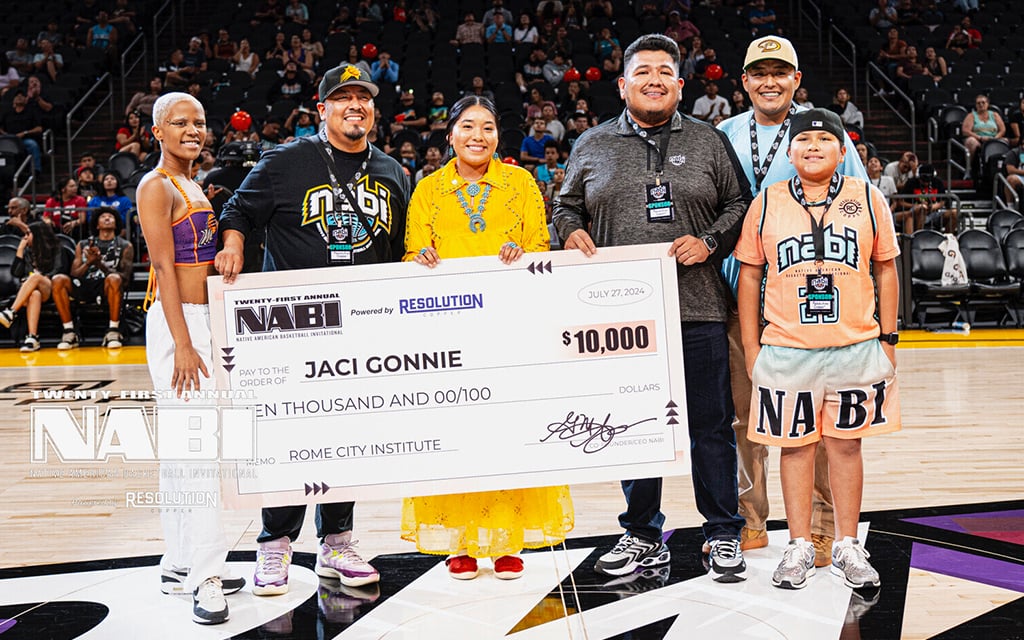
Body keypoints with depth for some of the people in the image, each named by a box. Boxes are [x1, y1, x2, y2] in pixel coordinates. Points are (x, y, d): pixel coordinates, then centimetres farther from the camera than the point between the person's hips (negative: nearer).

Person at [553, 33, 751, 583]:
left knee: (711, 427, 4)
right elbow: (566, 206, 19)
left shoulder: (708, 142, 10)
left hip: (697, 309, -1)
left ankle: (723, 536, 19)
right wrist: (571, 232, -2)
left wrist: (709, 242, -7)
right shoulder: (592, 146, 12)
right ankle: (643, 537, 24)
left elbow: (739, 206, 10)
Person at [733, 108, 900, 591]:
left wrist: (888, 337, 6)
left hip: (856, 347, 1)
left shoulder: (867, 199, 3)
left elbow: (886, 270, 9)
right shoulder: (766, 203, 2)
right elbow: (749, 276, 5)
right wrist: (750, 347, 2)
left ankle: (847, 546, 23)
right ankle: (799, 546, 22)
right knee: (795, 444, 8)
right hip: (785, 350, 0)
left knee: (846, 443, 9)